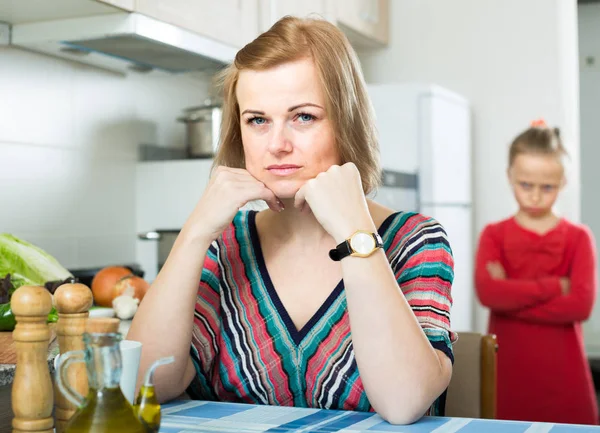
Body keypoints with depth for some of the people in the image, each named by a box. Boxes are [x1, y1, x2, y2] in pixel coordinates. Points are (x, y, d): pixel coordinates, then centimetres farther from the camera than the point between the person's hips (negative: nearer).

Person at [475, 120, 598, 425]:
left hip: (563, 370, 0)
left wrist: (512, 296, -12)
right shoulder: (494, 235, 5)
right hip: (509, 367, 1)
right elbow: (488, 292, -14)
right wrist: (556, 286, -12)